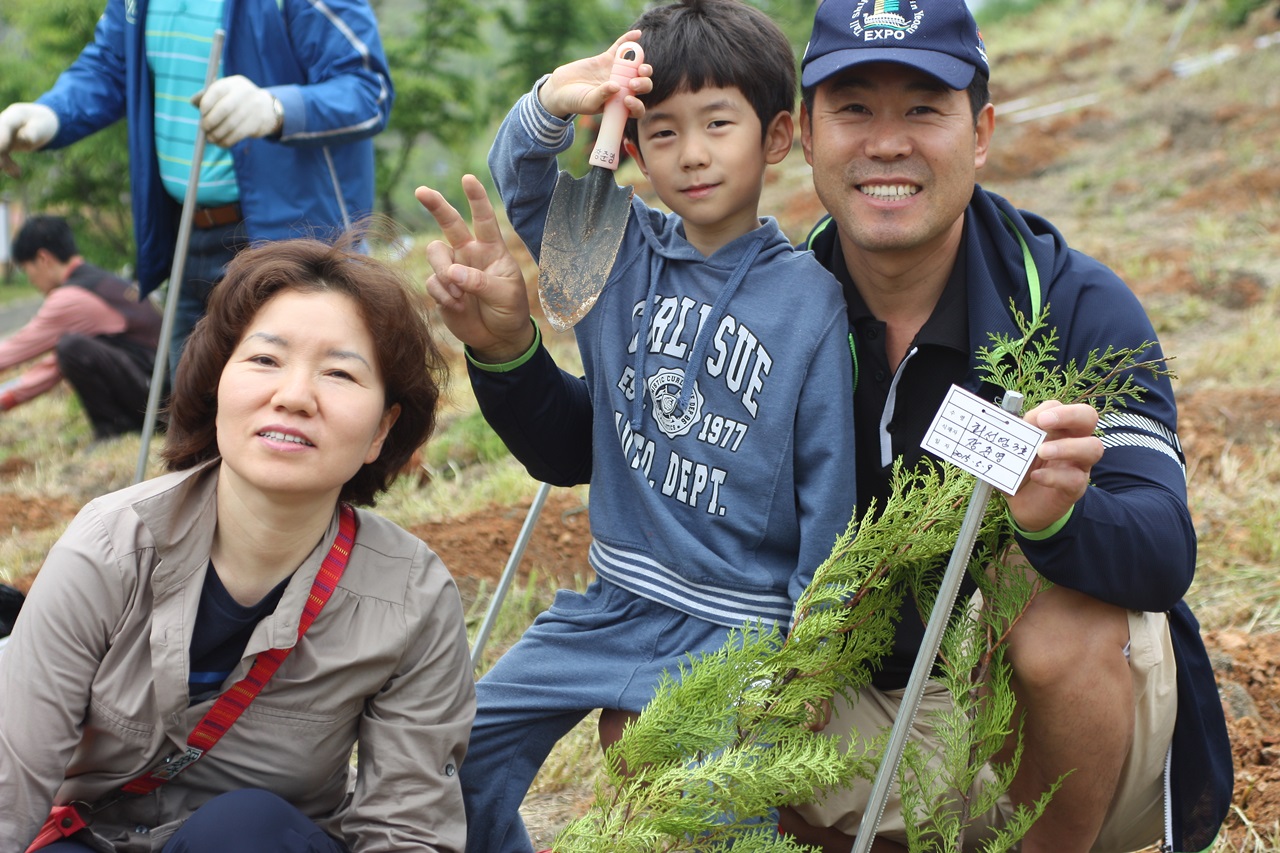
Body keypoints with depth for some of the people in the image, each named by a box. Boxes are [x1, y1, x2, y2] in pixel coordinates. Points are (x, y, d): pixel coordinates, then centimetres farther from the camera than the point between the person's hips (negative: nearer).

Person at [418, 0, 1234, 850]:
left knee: (1064, 632, -35)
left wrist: (1058, 516, -51)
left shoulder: (1076, 305, -16)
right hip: (871, 701, 4)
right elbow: (579, 448, 1)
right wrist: (506, 349, -20)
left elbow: (1165, 554, -28)